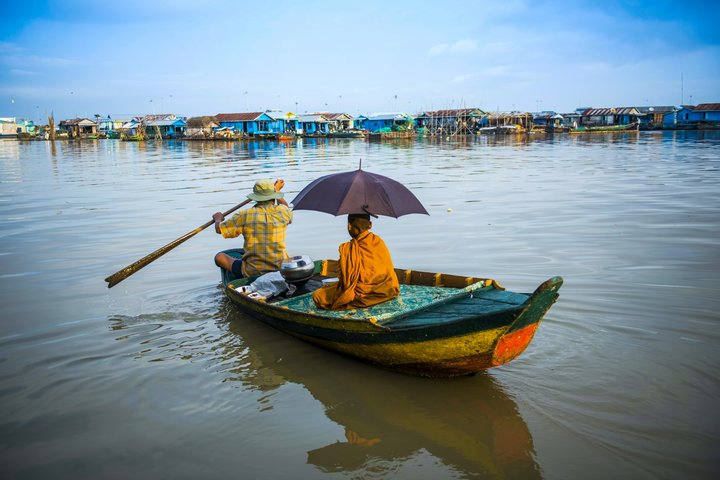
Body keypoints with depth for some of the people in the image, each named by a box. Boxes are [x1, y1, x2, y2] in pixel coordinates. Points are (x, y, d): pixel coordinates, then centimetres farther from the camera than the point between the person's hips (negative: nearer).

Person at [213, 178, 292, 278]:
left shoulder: (245, 215, -9)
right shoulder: (283, 212, -3)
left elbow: (219, 229, 4)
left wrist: (218, 219, 27)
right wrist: (277, 190, 41)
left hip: (252, 273, -3)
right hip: (281, 269, 3)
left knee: (219, 257, 16)